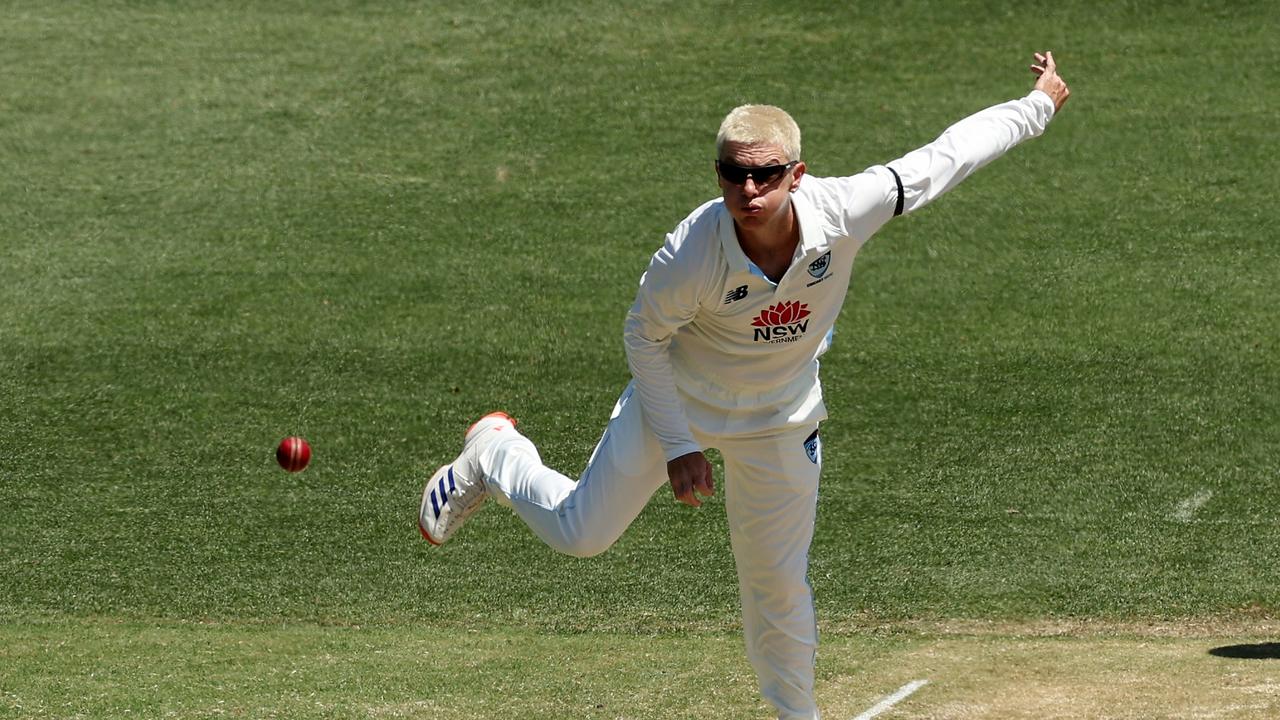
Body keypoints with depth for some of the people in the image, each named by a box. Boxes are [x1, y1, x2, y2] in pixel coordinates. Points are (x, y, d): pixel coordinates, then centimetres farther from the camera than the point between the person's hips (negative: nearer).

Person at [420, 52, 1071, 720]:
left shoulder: (842, 212, -33)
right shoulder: (691, 254, -36)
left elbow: (944, 157, -20)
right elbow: (644, 337, -16)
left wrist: (1039, 104, -9)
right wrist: (676, 444, -15)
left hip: (780, 423, 2)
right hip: (676, 400, -2)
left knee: (780, 583, 12)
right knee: (580, 533, 6)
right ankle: (493, 453, 36)